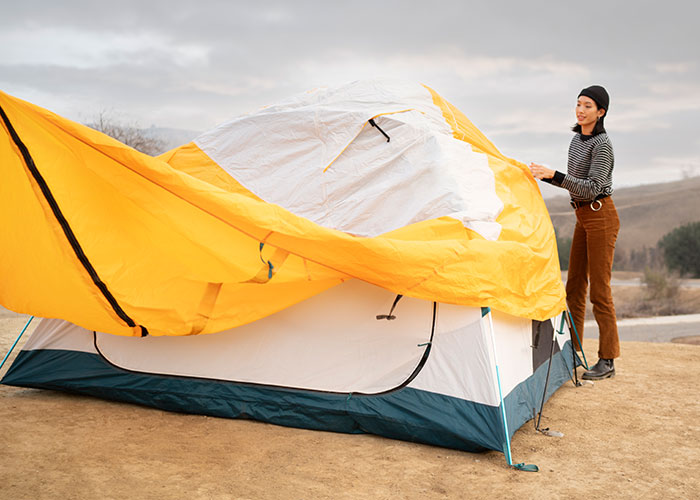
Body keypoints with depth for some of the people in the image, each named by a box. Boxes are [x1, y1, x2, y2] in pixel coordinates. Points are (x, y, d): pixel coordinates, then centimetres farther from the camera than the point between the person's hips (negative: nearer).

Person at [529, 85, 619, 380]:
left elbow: (592, 188, -23)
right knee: (574, 286, 11)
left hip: (600, 216, -9)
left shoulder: (602, 144, -15)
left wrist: (553, 175, -29)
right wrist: (545, 176, 6)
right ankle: (572, 351, 20)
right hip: (583, 217, 9)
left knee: (599, 289, -6)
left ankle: (607, 361, 2)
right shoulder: (577, 140, 12)